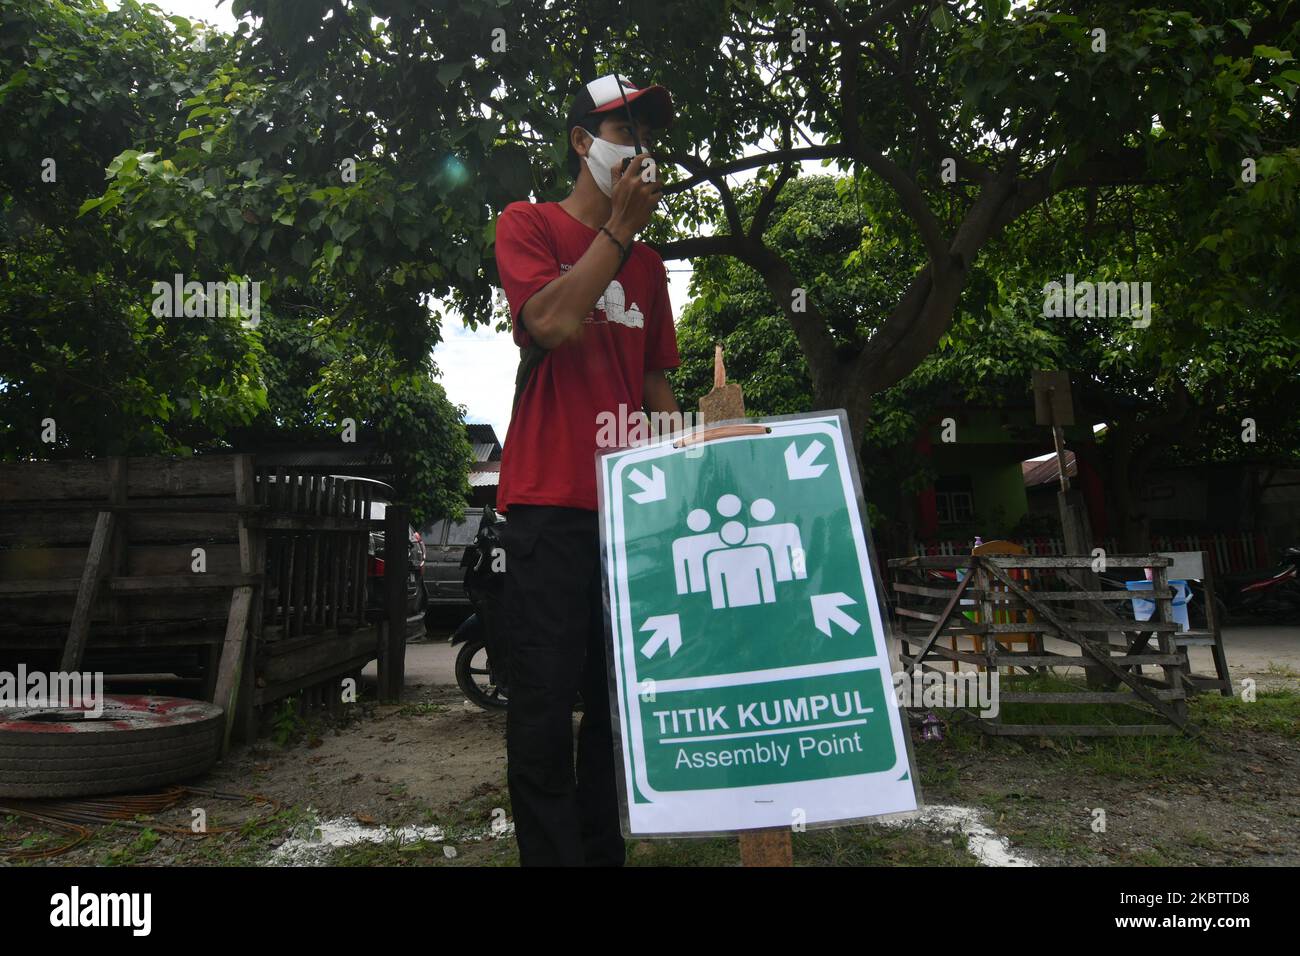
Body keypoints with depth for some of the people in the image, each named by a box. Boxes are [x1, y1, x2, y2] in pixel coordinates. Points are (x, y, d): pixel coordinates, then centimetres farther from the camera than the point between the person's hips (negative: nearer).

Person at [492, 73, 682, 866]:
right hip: (553, 499, -5)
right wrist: (620, 228, -3)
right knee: (548, 694, -5)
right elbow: (554, 324, -12)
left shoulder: (648, 265, 22)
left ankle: (604, 847, 20)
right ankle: (552, 852, 6)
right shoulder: (529, 225, 7)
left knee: (618, 695, 9)